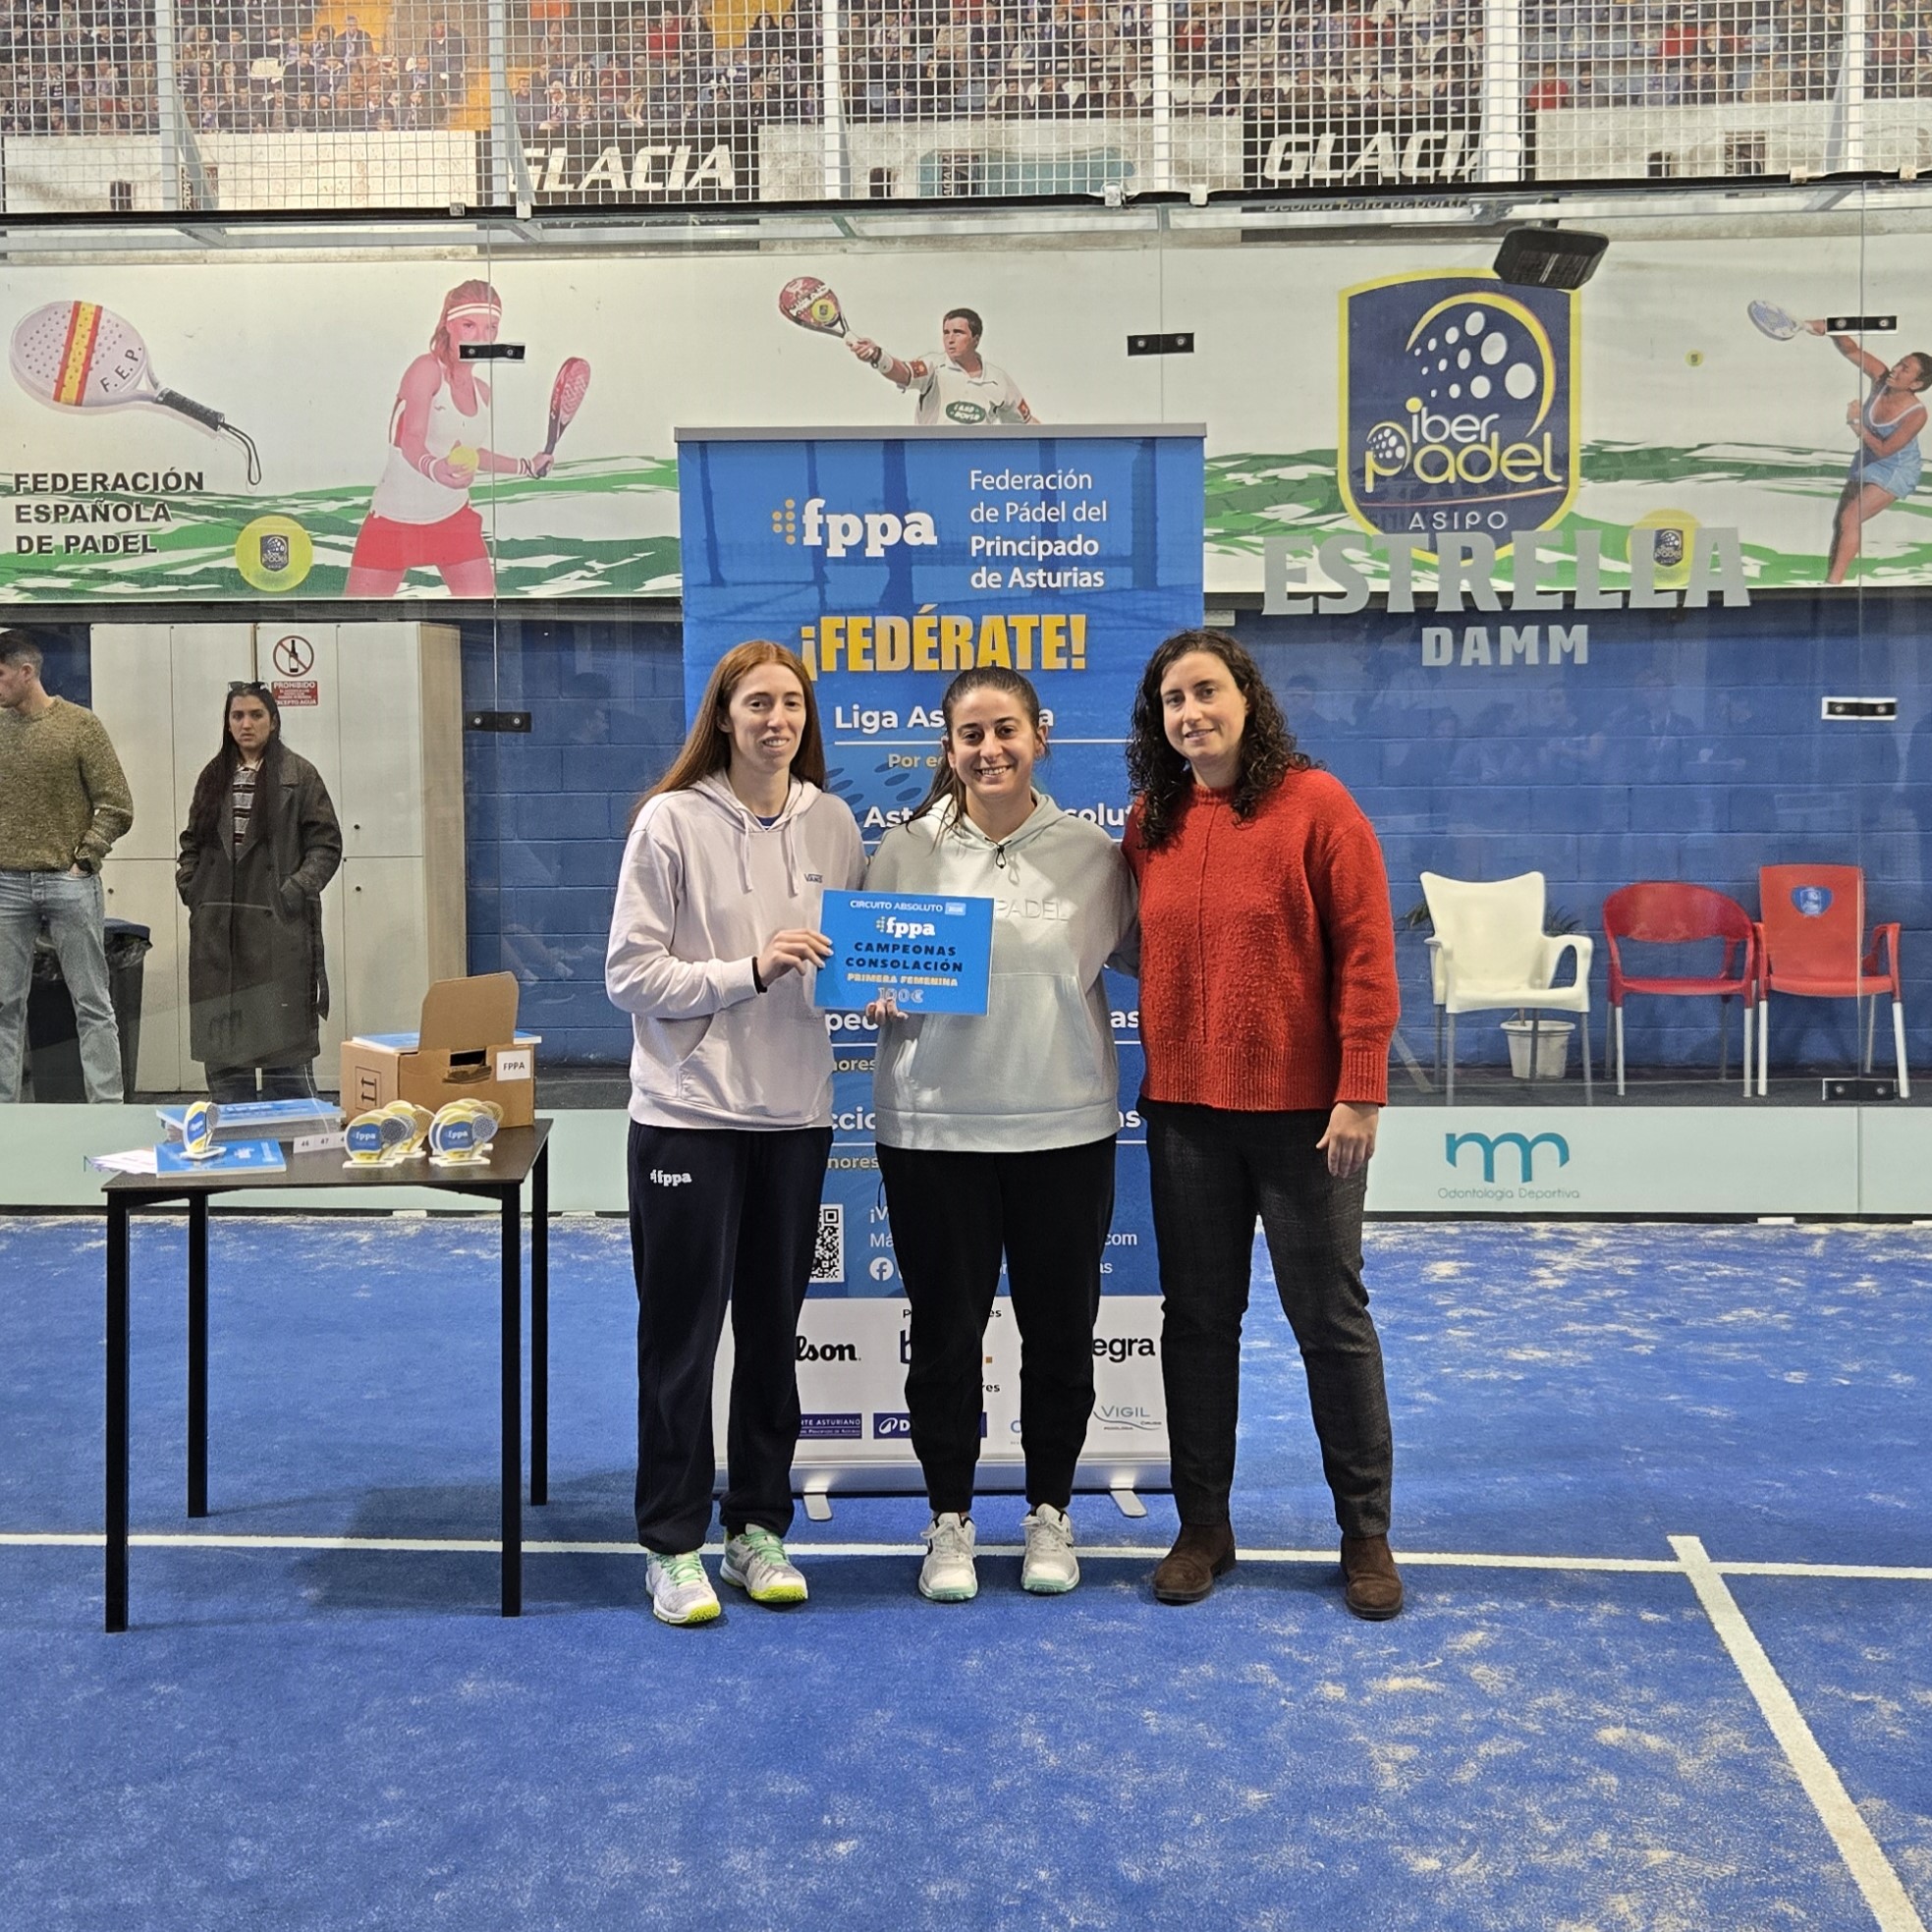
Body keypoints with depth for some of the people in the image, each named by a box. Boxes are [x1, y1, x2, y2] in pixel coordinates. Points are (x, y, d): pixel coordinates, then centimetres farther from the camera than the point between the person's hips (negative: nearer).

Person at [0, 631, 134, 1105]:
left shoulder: (81, 725, -3)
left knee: (92, 1005, 2)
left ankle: (107, 1107, 5)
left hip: (69, 883, -3)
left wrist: (84, 859, -8)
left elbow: (117, 806, -3)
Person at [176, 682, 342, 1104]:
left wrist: (296, 890, -12)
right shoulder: (213, 777, 15)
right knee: (221, 1041, 7)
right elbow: (191, 842, 21)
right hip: (217, 927, 5)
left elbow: (326, 844, -2)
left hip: (277, 924, -5)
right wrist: (189, 885, 5)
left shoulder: (299, 776, 1)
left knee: (284, 1038, -5)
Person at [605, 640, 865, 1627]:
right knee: (681, 1335, 4)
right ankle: (672, 1545, 17)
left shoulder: (832, 822, 4)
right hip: (689, 1112, -4)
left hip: (794, 1111, 4)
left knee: (774, 1331, 13)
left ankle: (759, 1527, 27)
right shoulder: (672, 820, -8)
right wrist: (750, 969, -21)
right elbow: (630, 973, -11)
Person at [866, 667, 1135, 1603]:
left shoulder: (1092, 852, 1)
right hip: (934, 1125, 0)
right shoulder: (906, 849, 1)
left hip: (1066, 1123, 1)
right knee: (945, 1327, 7)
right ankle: (950, 1518, 24)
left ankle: (1049, 1512, 28)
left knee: (1060, 1325, 10)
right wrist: (883, 1000, -11)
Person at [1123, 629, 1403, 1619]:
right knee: (1197, 1317, 11)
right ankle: (1202, 1525, 25)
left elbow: (1365, 951, -10)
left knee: (1331, 1318, 6)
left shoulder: (1314, 802, -8)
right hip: (1185, 1111, 4)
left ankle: (1365, 1532, 21)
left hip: (1303, 1110, -4)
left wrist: (1360, 1091, -14)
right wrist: (1151, 1074, 5)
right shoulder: (1148, 821, 6)